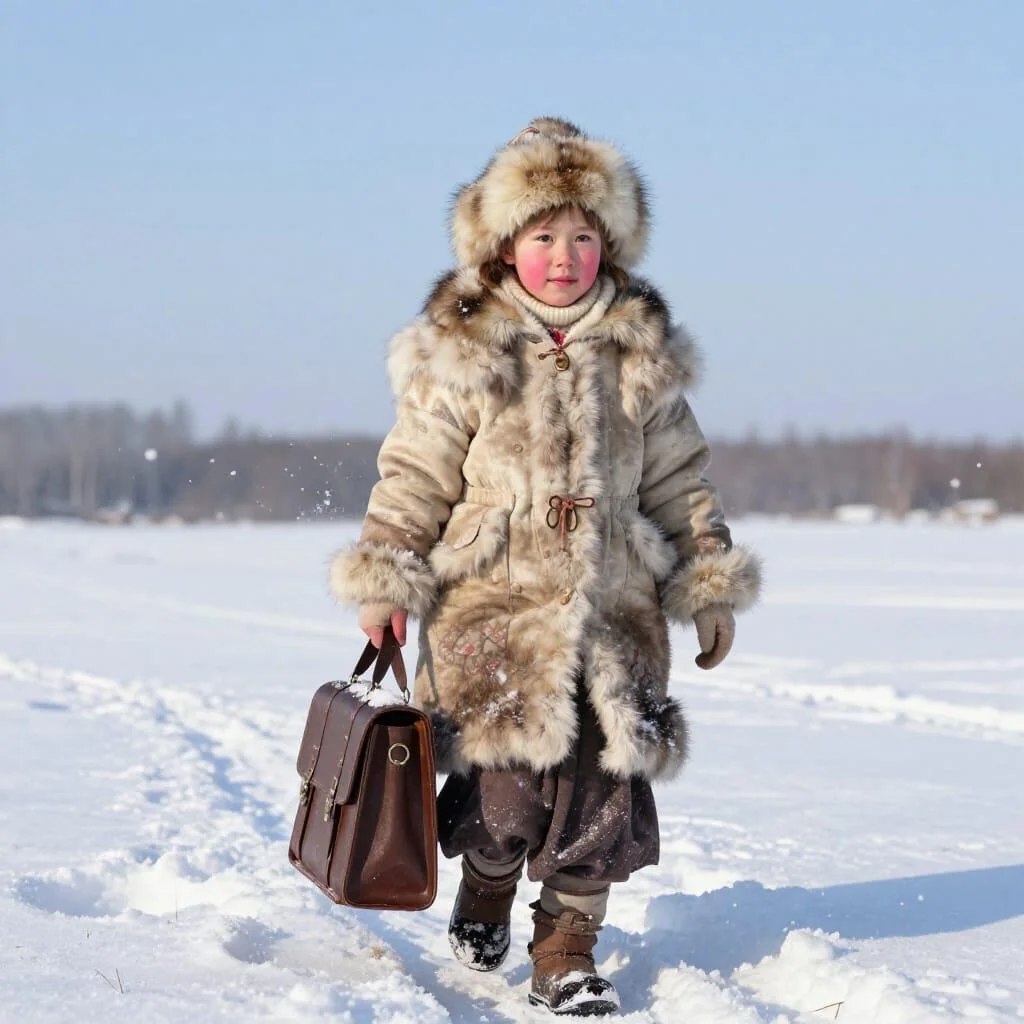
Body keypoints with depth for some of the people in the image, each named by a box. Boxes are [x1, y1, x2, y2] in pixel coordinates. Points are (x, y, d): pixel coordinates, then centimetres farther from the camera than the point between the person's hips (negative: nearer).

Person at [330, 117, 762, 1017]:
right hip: (491, 606, -3)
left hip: (612, 610, 3)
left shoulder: (643, 354, 8)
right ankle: (487, 888, 26)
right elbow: (415, 476, 2)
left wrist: (711, 588, 12)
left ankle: (568, 943, 17)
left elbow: (679, 481, 14)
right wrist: (386, 581, -3)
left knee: (603, 786, 0)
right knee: (508, 783, -6)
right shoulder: (460, 354, -1)